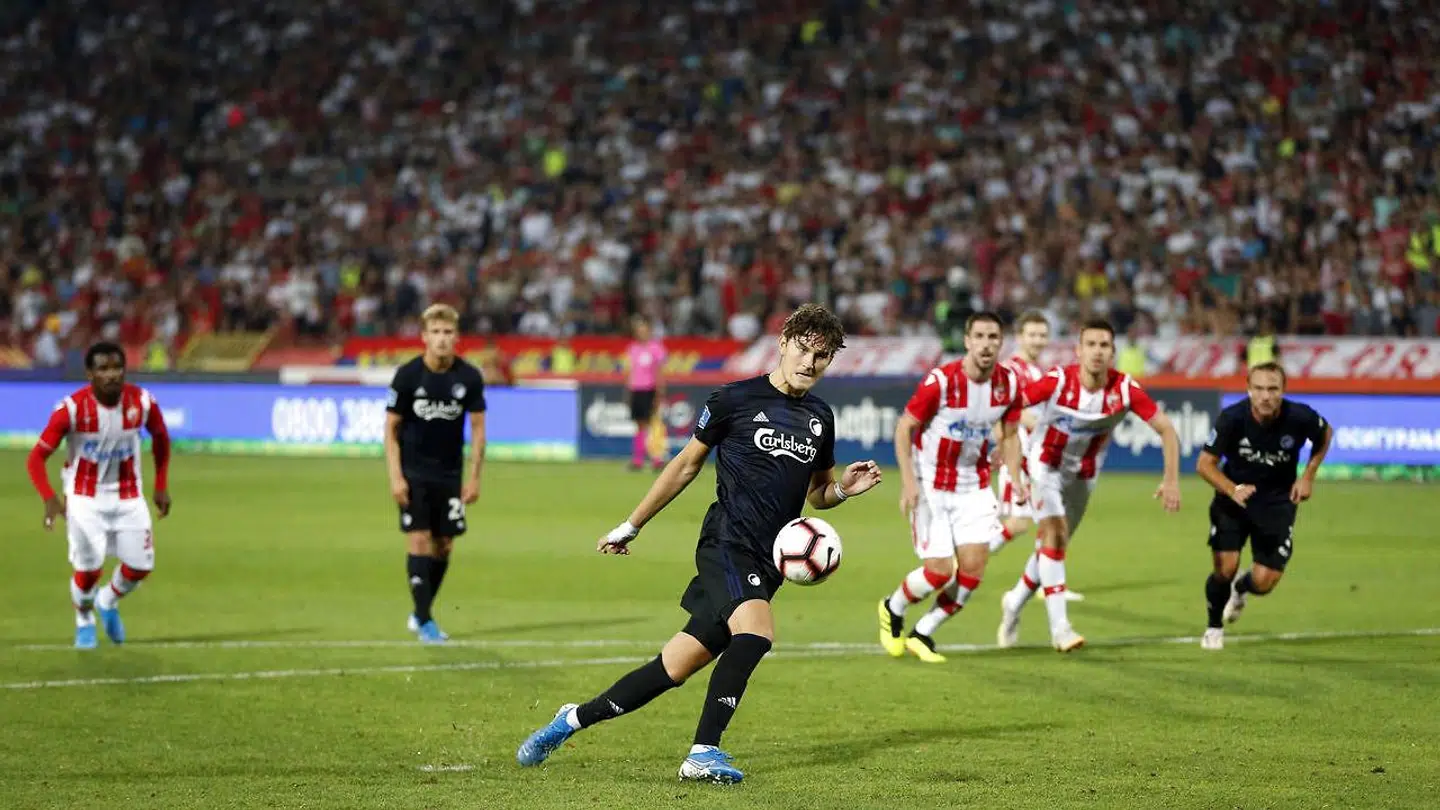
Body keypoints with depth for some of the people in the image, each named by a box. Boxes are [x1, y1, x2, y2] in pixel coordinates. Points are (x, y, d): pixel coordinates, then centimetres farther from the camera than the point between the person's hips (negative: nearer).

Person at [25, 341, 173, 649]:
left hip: (129, 496, 3)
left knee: (141, 566, -1)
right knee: (89, 566, -11)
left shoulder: (142, 402, -13)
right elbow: (37, 457, -19)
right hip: (85, 497, -3)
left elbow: (160, 438, 8)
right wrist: (49, 498, -34)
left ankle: (108, 602, 34)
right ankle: (84, 621, 22)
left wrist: (161, 486, 7)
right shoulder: (72, 409, -22)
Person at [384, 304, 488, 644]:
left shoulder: (469, 377, -6)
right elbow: (391, 428, -6)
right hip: (413, 472, -3)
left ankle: (420, 614, 21)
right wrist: (395, 477, -12)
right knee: (419, 542, -10)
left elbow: (478, 429, 2)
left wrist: (474, 478, -2)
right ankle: (424, 621, -6)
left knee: (443, 546, 5)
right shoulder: (408, 375, -11)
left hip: (449, 475, 3)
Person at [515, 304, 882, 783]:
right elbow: (687, 464, 10)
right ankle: (703, 753, -26)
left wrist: (843, 488, 2)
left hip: (767, 563, 5)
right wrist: (631, 526, 13)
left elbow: (817, 494, 26)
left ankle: (575, 718, 19)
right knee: (755, 631, -32)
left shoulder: (820, 418, 15)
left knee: (676, 667, 4)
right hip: (727, 542, -5)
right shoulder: (736, 399, 0)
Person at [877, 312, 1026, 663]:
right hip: (931, 484, -5)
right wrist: (908, 481, -19)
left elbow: (1009, 435, 10)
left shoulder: (1009, 384, -6)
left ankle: (922, 634, 14)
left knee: (973, 566, -6)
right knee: (939, 570, -9)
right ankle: (892, 609, 24)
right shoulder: (940, 381, -21)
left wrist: (1016, 479, -4)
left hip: (974, 485, 5)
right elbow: (904, 427, -11)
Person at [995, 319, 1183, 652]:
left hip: (1083, 473, 3)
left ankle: (1014, 603, 39)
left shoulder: (1125, 389, -21)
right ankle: (1059, 626, -21)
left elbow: (1165, 428, -15)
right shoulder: (1058, 381, -26)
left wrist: (1171, 480, -22)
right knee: (1054, 532, -22)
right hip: (1045, 466, -3)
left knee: (1054, 545, 13)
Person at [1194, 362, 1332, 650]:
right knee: (1225, 568, -15)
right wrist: (1233, 490, -30)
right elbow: (1205, 463, -14)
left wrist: (1308, 476, -2)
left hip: (1278, 502, 1)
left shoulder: (1300, 417, -20)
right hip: (1234, 497, -1)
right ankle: (1214, 628, 15)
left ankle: (1240, 589, 35)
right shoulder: (1232, 418, -23)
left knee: (1264, 582, -5)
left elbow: (1325, 434, 5)